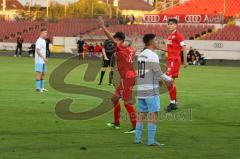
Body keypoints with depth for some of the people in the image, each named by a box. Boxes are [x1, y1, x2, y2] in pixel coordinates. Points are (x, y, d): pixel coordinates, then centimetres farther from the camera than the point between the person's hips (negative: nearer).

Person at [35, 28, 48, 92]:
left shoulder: (43, 41, 16)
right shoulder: (39, 40, -14)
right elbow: (37, 50, -21)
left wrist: (45, 58, 13)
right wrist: (44, 58, -20)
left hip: (43, 61, 9)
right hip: (39, 61, -9)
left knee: (43, 73, 10)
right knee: (39, 73, -7)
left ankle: (42, 88, 14)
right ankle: (38, 88, -5)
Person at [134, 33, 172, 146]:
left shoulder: (141, 55, 13)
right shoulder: (153, 56, -13)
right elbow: (158, 73, -14)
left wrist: (158, 80, 21)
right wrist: (169, 79, 2)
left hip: (141, 89, 8)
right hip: (151, 90, -8)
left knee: (142, 113, 14)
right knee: (154, 114, -4)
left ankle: (137, 138, 14)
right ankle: (151, 140, -7)